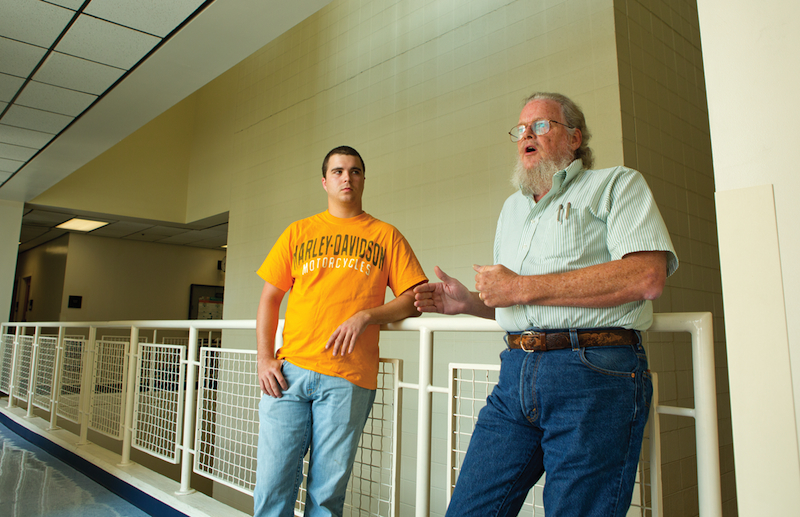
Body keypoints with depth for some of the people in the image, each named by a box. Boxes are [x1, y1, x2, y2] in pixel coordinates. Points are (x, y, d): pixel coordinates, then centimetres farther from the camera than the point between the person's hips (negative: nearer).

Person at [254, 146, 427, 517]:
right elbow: (270, 298, 13)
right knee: (272, 484, 2)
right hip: (288, 372, 2)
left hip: (348, 378, -1)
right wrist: (265, 359, 1)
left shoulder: (386, 236, 11)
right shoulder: (298, 232, 15)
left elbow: (414, 300, 6)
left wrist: (366, 316, -10)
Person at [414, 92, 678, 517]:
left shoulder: (618, 185, 4)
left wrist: (521, 288, -12)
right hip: (516, 373, 6)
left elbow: (647, 277, -15)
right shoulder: (512, 208, 25)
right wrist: (468, 302, 8)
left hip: (594, 374, -5)